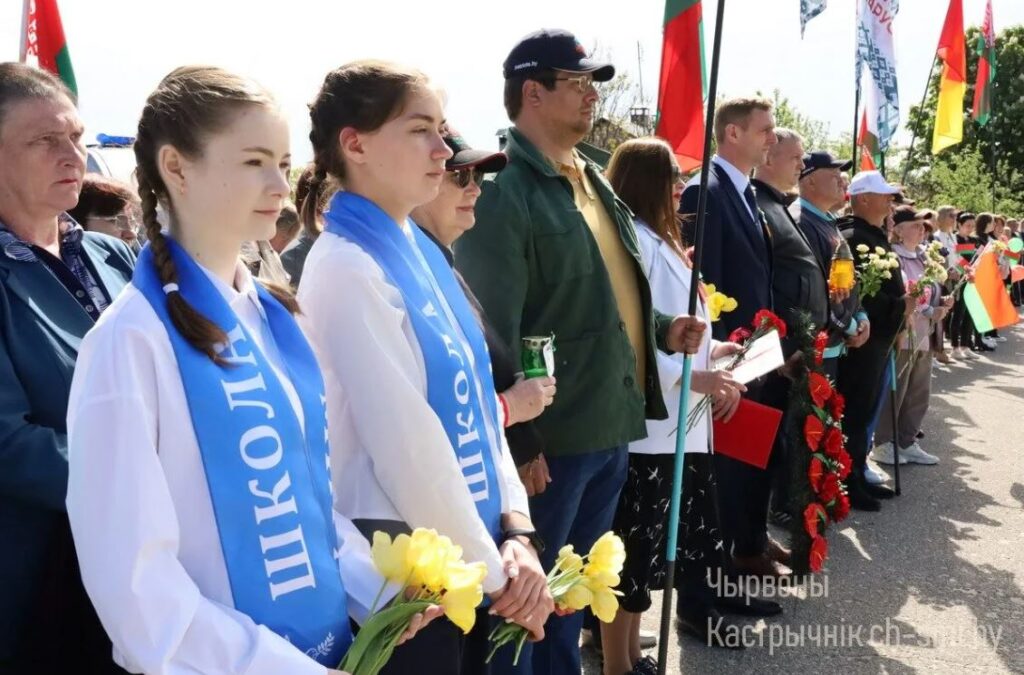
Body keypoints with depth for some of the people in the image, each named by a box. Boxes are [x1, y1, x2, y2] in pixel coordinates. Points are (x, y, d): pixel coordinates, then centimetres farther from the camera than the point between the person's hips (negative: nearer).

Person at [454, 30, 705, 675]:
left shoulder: (594, 181, 12)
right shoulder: (504, 193, -17)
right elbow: (491, 334, -20)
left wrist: (661, 329, 5)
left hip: (612, 423, 9)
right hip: (550, 434, -8)